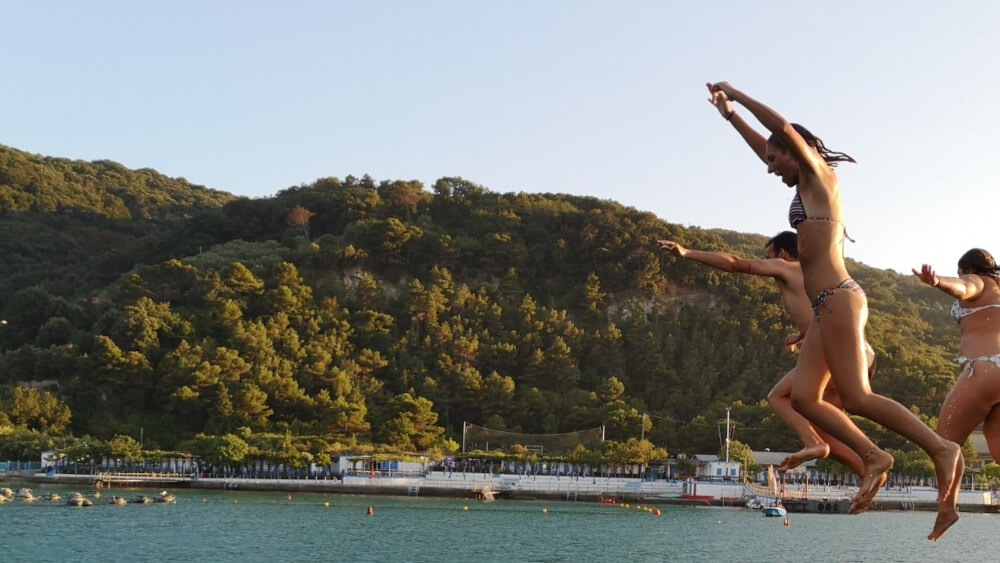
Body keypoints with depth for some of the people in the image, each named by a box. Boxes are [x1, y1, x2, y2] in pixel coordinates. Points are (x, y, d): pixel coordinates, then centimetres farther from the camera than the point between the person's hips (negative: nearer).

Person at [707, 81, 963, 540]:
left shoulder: (820, 175, -1)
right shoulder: (808, 186, 21)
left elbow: (784, 128, -15)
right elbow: (764, 147, 34)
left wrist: (735, 93, -5)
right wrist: (728, 113, 36)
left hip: (838, 299, -9)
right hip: (828, 305, 9)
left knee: (856, 397, -13)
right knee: (803, 397, -1)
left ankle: (941, 449, -10)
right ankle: (873, 457, 0)